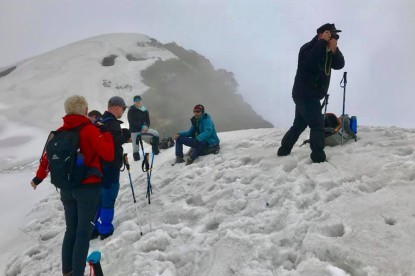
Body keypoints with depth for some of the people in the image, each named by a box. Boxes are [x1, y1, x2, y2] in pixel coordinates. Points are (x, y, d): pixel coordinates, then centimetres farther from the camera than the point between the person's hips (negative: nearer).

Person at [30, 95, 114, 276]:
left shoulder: (59, 132, 3)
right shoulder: (89, 130, -14)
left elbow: (47, 155, 12)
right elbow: (109, 155, -15)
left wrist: (39, 178, 27)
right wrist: (107, 134, 0)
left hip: (66, 188, 6)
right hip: (88, 188, -6)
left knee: (71, 230, 18)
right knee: (83, 233, 3)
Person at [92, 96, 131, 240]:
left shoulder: (100, 121, 13)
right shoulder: (113, 124, -18)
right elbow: (113, 142, -27)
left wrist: (122, 138, 10)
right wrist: (124, 137, -13)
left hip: (99, 165, 9)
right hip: (110, 166, -9)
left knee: (99, 197, 16)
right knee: (108, 198, 1)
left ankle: (93, 228, 24)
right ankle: (105, 230, 10)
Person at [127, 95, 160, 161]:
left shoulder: (145, 110, 7)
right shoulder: (131, 111, -6)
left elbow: (148, 121, 9)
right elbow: (132, 122, -13)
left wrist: (146, 127, -14)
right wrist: (142, 126, -22)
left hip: (143, 129, 4)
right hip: (134, 131, -4)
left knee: (156, 134, -11)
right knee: (135, 147, -5)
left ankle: (155, 150, 6)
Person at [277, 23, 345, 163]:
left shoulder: (328, 52, 14)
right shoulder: (309, 47, -12)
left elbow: (339, 65, 1)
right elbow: (309, 61, -34)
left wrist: (334, 50, -17)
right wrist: (323, 41, -28)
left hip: (310, 95, 10)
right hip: (305, 95, -10)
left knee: (299, 124, 16)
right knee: (317, 124, -13)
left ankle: (284, 150, 25)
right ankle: (318, 157, -11)